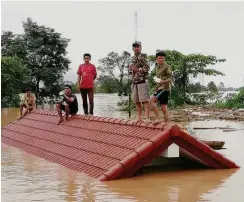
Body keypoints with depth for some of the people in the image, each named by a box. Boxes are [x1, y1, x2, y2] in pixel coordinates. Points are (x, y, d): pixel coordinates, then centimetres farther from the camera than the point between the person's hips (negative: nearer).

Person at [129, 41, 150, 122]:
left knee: (145, 100, -11)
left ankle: (147, 118, -13)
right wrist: (130, 68, 4)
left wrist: (136, 69, -12)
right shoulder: (133, 58, 18)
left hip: (142, 81, -7)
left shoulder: (144, 56, -3)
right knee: (137, 101, 9)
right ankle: (139, 117, 15)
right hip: (134, 82, 7)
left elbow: (147, 68, -12)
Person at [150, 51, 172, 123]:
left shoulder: (166, 66, -7)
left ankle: (158, 118, -19)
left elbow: (170, 78, -12)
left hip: (165, 88, -8)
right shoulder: (157, 67, 18)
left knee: (152, 100, -20)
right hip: (159, 88, 8)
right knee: (164, 107, 4)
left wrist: (164, 81, -30)